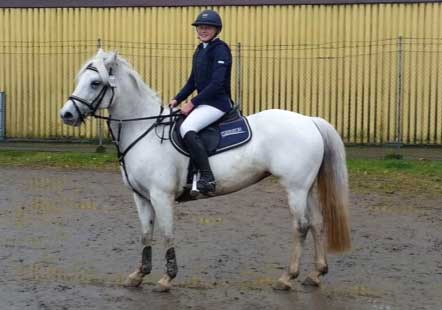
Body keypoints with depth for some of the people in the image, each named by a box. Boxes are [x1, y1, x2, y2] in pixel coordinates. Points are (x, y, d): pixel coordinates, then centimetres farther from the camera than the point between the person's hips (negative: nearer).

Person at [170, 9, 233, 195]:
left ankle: (207, 178, -31)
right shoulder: (200, 50, 15)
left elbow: (216, 83, -21)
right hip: (203, 102, 10)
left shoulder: (220, 49, -12)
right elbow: (193, 81, 19)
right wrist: (177, 100, 6)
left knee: (187, 128, -30)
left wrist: (192, 103, -21)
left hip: (218, 102, -10)